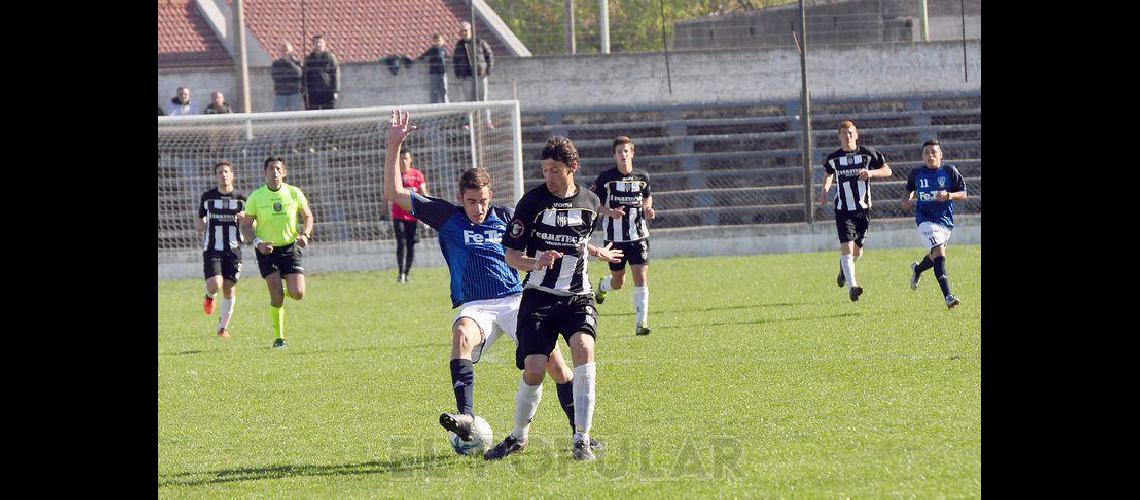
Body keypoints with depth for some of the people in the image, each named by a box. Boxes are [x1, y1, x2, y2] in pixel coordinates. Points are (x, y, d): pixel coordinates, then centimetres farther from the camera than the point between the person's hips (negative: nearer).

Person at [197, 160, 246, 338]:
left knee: (229, 288, -1)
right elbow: (199, 218, 15)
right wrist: (199, 224, -9)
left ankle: (223, 326, 17)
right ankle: (210, 296, 20)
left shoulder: (241, 199, 4)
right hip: (212, 249, -1)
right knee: (215, 285, -19)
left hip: (233, 250, 1)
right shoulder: (207, 197, 4)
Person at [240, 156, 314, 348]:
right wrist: (258, 242, -17)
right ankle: (279, 337, 5)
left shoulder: (294, 193, -2)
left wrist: (305, 234, -8)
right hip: (267, 250, -1)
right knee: (276, 297, -11)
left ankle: (288, 289, 27)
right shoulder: (256, 197, -6)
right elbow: (246, 226, 1)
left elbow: (308, 216, 11)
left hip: (290, 248, 1)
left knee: (298, 294, -10)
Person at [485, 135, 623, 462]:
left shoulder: (590, 202, 7)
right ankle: (518, 437, 14)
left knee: (583, 349, -26)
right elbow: (511, 255, -3)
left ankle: (581, 441, -21)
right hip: (539, 297, -2)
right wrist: (535, 263, -20)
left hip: (578, 297, 2)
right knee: (533, 372, -13)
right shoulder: (533, 201, -4)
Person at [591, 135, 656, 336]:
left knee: (641, 277, -11)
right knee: (618, 281, 9)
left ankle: (642, 322, -8)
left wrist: (648, 209, 0)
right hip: (614, 236, -1)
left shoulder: (642, 177, 3)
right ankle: (602, 286, 46)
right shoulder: (606, 178, -6)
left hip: (638, 236, 1)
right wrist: (610, 212, -17)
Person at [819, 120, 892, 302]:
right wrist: (825, 192, 6)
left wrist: (871, 172, -15)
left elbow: (887, 171, 4)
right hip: (843, 210, -1)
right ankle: (852, 286, -22)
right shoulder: (833, 158, 2)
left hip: (863, 209, 1)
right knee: (846, 247, -17)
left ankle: (844, 268, 45)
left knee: (857, 250, 10)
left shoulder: (867, 153, -2)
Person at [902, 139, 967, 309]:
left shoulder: (949, 171, -1)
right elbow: (910, 189, 22)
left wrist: (949, 196, -18)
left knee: (934, 256, 19)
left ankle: (917, 270, 55)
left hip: (946, 220, 3)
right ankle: (948, 296, -28)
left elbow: (963, 194, 2)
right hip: (926, 220, -3)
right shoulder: (916, 173, 2)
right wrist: (907, 199, 1)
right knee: (939, 253, -21)